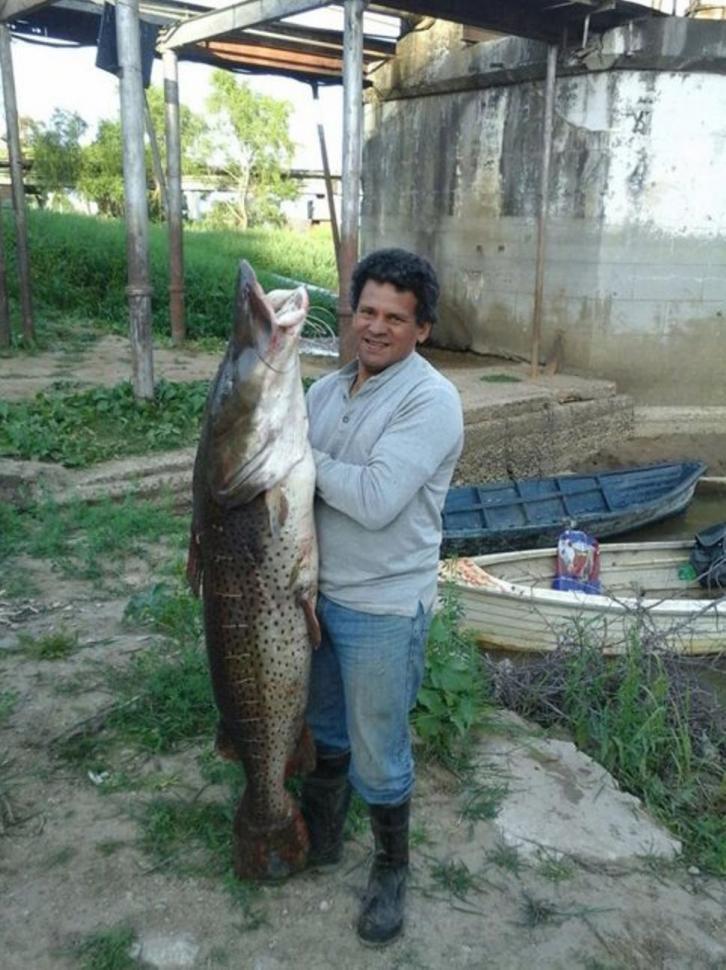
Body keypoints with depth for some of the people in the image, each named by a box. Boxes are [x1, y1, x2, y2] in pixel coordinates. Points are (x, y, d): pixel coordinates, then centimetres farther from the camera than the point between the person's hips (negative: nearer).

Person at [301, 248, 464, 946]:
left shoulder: (431, 401, -17)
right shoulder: (326, 389, 5)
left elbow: (376, 499, -27)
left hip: (383, 610, -6)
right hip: (315, 593, 7)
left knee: (377, 755, 9)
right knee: (326, 726, 25)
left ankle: (392, 868, 35)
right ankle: (321, 835, 48)